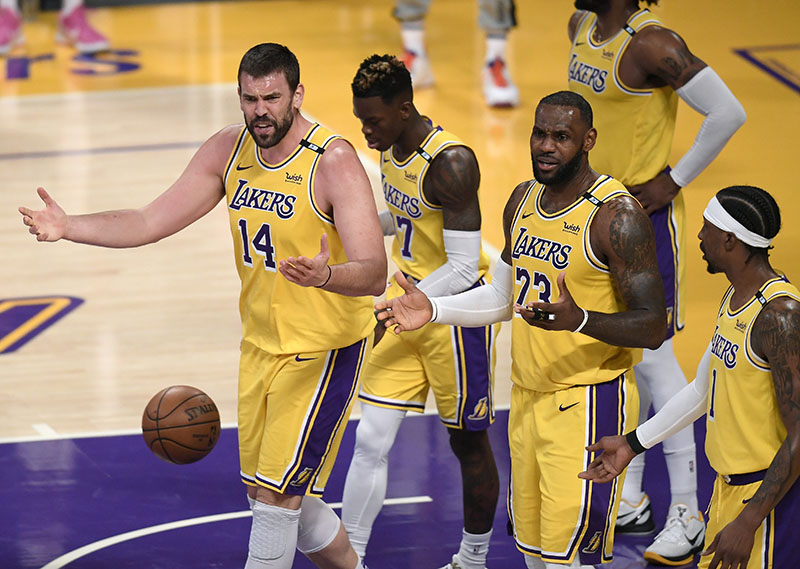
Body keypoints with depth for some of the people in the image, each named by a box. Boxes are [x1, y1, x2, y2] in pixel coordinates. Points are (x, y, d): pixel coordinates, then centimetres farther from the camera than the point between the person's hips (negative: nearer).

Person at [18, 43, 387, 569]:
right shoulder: (229, 150, -1)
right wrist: (68, 227, -13)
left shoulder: (333, 162, -21)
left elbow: (374, 273, -27)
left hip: (325, 348, -7)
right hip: (262, 344, 7)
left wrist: (325, 276, -49)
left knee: (276, 496, -10)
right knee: (275, 496, 16)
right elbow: (150, 223, 1)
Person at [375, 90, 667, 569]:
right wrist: (434, 309, 8)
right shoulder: (523, 200, 8)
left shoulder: (617, 215, -17)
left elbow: (653, 328, -19)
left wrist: (579, 320, -35)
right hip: (527, 397, 8)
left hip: (589, 403, -8)